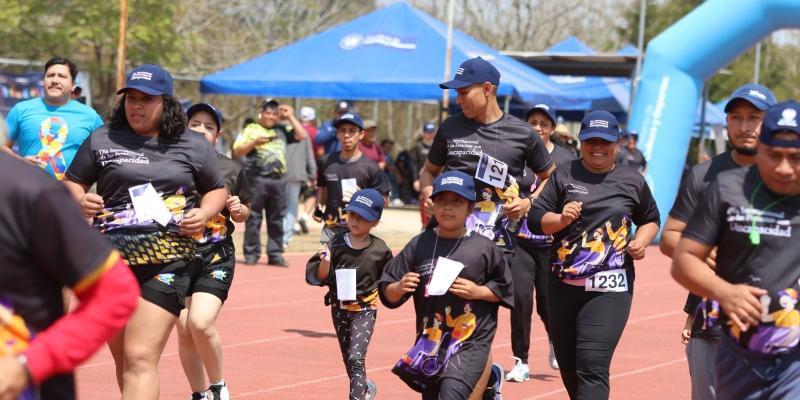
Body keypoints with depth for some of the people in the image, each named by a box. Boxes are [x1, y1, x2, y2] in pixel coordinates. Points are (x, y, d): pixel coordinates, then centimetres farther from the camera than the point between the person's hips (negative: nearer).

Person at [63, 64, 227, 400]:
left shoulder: (194, 146, 9)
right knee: (123, 358, 11)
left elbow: (217, 190, 20)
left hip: (167, 262, -3)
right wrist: (80, 201, -8)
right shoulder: (101, 140, 8)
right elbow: (71, 183, 14)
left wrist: (204, 213, -2)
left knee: (141, 360, -14)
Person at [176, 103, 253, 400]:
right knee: (184, 330, 5)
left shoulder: (231, 169, 4)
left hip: (216, 256, -1)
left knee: (201, 323, -17)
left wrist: (238, 209, -4)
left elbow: (244, 213, 17)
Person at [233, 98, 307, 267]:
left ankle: (275, 254, 10)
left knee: (277, 219, 6)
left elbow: (302, 135, 6)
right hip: (257, 179, -4)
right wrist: (255, 142, -15)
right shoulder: (251, 129, 5)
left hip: (278, 179, 4)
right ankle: (251, 253, 3)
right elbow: (237, 152, -2)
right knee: (253, 218, -2)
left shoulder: (282, 130, 15)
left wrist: (290, 116, 7)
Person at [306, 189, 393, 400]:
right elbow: (319, 277, -11)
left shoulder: (380, 250, -10)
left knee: (355, 358, -16)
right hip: (339, 309, 3)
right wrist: (325, 261, -27)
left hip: (365, 310, -3)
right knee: (348, 360, 17)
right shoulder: (336, 244, -9)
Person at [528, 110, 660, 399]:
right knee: (568, 365, 11)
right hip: (563, 285, 3)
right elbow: (535, 220, 4)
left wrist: (641, 241, 1)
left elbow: (651, 220, 22)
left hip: (610, 288, -3)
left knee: (592, 365, -15)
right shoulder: (564, 175, 7)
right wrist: (560, 219, -16)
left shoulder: (633, 181, 8)